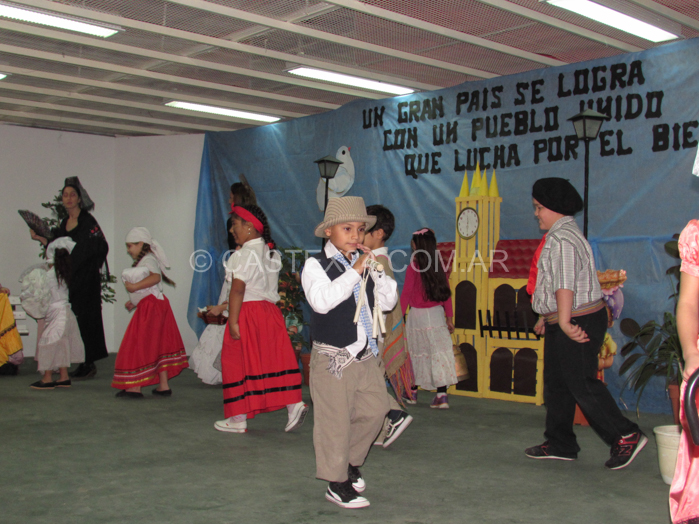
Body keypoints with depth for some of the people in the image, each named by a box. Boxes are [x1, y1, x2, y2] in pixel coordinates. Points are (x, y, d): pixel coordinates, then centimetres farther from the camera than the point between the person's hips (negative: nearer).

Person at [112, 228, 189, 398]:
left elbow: (155, 277, -30)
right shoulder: (142, 261, 21)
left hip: (151, 306, -10)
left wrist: (135, 287, -30)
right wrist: (134, 302, 15)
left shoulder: (148, 259, -9)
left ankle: (135, 387, -3)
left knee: (140, 345, -7)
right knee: (158, 345, 10)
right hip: (147, 306, 10)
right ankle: (164, 386, 13)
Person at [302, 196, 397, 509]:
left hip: (366, 355, 6)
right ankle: (337, 483, 17)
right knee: (335, 421, 2)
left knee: (374, 410, 13)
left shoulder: (363, 262, 8)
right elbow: (321, 301, -28)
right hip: (333, 357, -6)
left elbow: (388, 302, 8)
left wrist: (378, 271, -7)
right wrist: (354, 271, -26)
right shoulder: (316, 265, -9)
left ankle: (351, 461, 35)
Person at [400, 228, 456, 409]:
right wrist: (449, 317, 13)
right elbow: (446, 293, 5)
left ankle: (412, 392, 24)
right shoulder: (439, 267, 1)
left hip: (417, 316, -3)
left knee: (416, 354, 11)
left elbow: (406, 294, -8)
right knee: (439, 352, 2)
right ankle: (441, 395, -4)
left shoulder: (413, 268, -10)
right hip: (437, 314, 3)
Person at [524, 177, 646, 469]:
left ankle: (626, 437, 1)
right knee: (556, 384, 14)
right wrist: (546, 317, 26)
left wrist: (564, 321, -29)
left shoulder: (562, 239, -17)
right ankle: (560, 445, 21)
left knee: (582, 385, -6)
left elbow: (565, 284, -25)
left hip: (576, 324, -11)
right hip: (561, 321, 11)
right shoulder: (560, 235, 18)